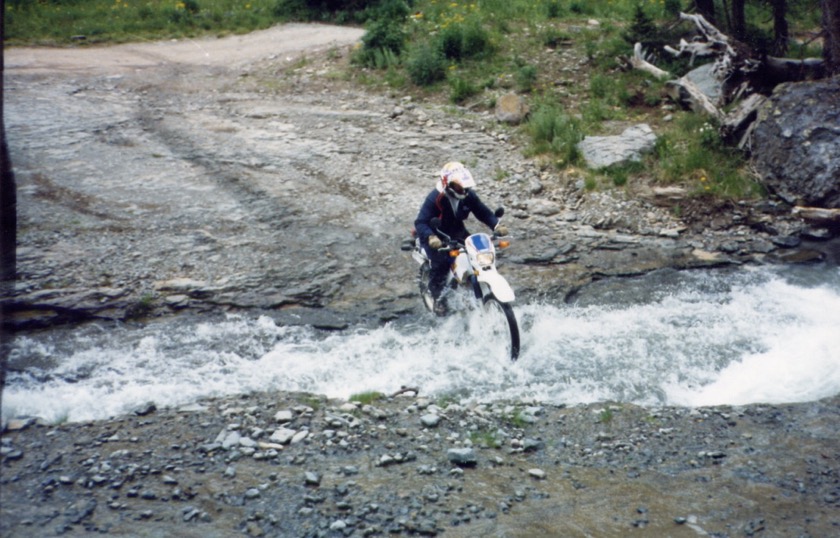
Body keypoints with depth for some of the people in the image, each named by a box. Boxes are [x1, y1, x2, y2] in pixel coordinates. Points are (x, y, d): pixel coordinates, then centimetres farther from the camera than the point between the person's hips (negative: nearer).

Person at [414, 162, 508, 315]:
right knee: (441, 262, -29)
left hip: (457, 232, 5)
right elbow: (420, 222, -31)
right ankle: (438, 297, -7)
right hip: (436, 236, -5)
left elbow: (483, 212, -2)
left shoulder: (469, 195, -9)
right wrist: (430, 237, -51)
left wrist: (496, 225, -23)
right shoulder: (435, 198, -26)